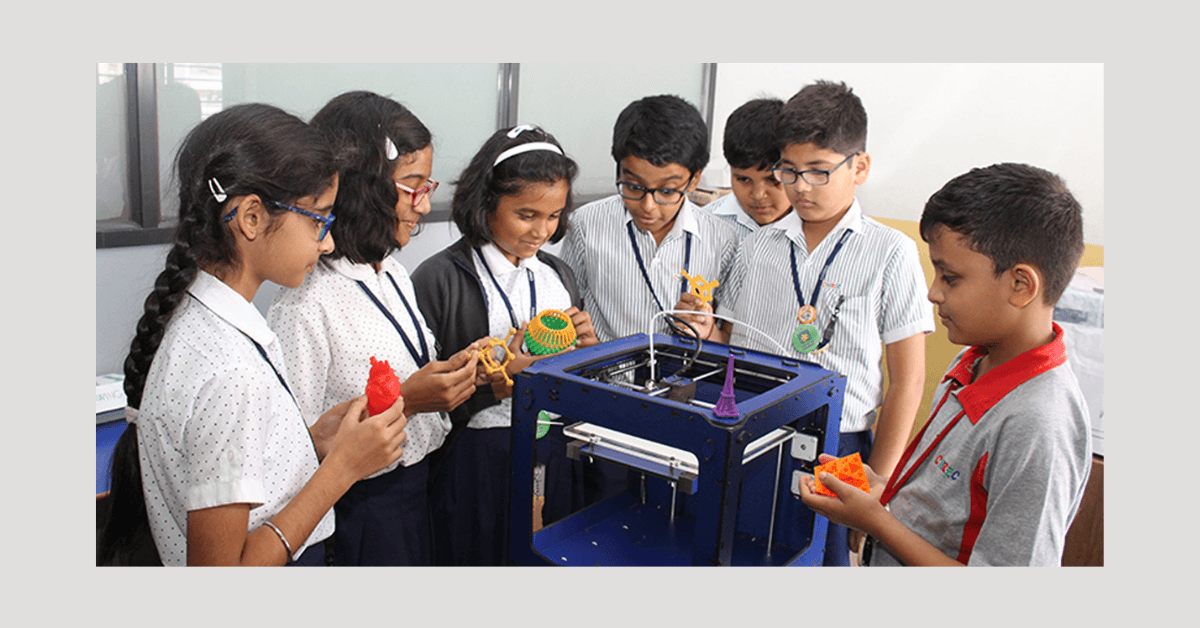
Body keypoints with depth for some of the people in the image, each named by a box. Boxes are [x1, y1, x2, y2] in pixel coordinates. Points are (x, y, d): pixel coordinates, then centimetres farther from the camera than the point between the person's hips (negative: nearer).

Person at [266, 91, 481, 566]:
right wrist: (402, 402, -26)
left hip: (416, 488, 8)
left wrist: (446, 375, -3)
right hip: (358, 513, -8)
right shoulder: (305, 300, -22)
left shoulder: (394, 274, 4)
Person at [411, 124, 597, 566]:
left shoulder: (559, 275, 10)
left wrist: (586, 348, -4)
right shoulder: (440, 279, -9)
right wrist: (500, 380, -22)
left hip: (556, 459, 5)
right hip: (478, 464, -5)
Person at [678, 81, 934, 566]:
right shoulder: (756, 247, 6)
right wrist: (706, 330, -9)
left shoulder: (890, 253, -4)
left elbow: (907, 379, -3)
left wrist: (876, 483, -4)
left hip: (836, 445, -3)